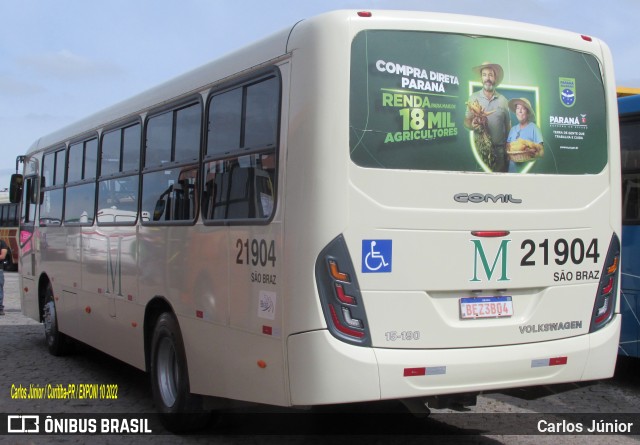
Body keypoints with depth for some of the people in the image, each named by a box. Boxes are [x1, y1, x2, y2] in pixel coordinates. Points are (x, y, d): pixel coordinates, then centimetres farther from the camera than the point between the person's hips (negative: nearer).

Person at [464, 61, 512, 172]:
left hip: (500, 148, 1)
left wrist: (508, 147, 6)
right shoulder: (473, 98, 1)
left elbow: (508, 125, 10)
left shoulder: (503, 100, 5)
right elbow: (466, 121, 4)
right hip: (480, 147, -1)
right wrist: (472, 125, -19)